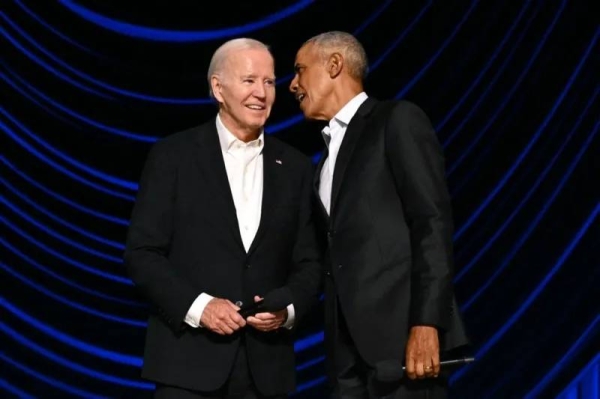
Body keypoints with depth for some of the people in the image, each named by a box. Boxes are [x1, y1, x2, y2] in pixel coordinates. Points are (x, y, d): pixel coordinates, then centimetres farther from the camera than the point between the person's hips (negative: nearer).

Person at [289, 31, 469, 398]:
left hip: (401, 330, -7)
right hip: (348, 345, 7)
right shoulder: (329, 155, 24)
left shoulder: (398, 120, 1)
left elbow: (433, 220, -9)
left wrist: (426, 323, -17)